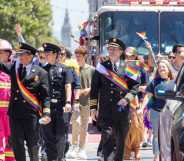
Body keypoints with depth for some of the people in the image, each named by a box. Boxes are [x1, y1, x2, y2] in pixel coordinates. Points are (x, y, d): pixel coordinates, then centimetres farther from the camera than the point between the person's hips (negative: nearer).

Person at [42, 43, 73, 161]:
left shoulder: (64, 69, 2)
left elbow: (68, 86, -5)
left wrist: (68, 102, -16)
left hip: (61, 106, -3)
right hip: (47, 106, 3)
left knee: (60, 134, -3)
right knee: (48, 134, 5)